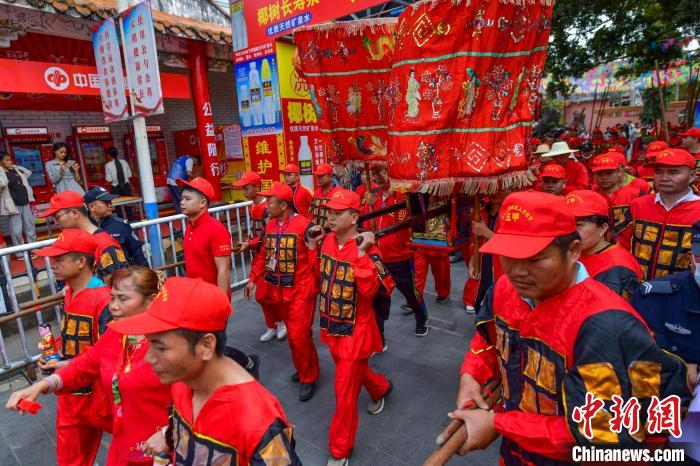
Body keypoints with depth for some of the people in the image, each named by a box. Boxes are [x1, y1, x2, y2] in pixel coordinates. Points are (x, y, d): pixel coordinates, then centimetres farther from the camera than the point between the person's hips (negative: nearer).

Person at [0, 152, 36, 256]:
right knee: (17, 230, -2)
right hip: (13, 204, -6)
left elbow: (28, 173, 28)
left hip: (25, 202, 6)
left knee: (30, 226, 9)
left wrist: (15, 167, 15)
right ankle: (20, 253, 7)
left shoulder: (16, 170, 11)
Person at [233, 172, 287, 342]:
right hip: (258, 256, 9)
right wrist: (247, 244, 1)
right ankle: (272, 326, 28)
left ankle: (281, 321, 18)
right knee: (263, 294, 14)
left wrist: (250, 244, -18)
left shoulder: (267, 207, -19)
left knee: (262, 294, -5)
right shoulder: (251, 207, 9)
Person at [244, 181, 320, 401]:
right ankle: (303, 368, 38)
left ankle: (308, 377, 18)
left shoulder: (305, 225, -17)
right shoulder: (270, 226, 5)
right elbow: (264, 254, 13)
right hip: (279, 290, 7)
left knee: (299, 335, -3)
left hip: (301, 290, -7)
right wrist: (253, 279, 11)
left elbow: (316, 258, -16)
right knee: (292, 334, 18)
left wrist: (315, 287, -15)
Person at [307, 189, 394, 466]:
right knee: (354, 372, 29)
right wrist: (312, 246, 2)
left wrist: (361, 254, -36)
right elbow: (317, 277, 11)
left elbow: (371, 291, -32)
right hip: (331, 326, 7)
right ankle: (381, 388, 61)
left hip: (355, 330, -7)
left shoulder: (366, 250, -23)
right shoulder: (326, 241, -3)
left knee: (345, 391, 5)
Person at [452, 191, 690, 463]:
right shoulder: (504, 289, -12)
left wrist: (498, 424, -26)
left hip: (563, 457, -5)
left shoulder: (604, 326, -34)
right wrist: (470, 376, -12)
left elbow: (597, 435, -30)